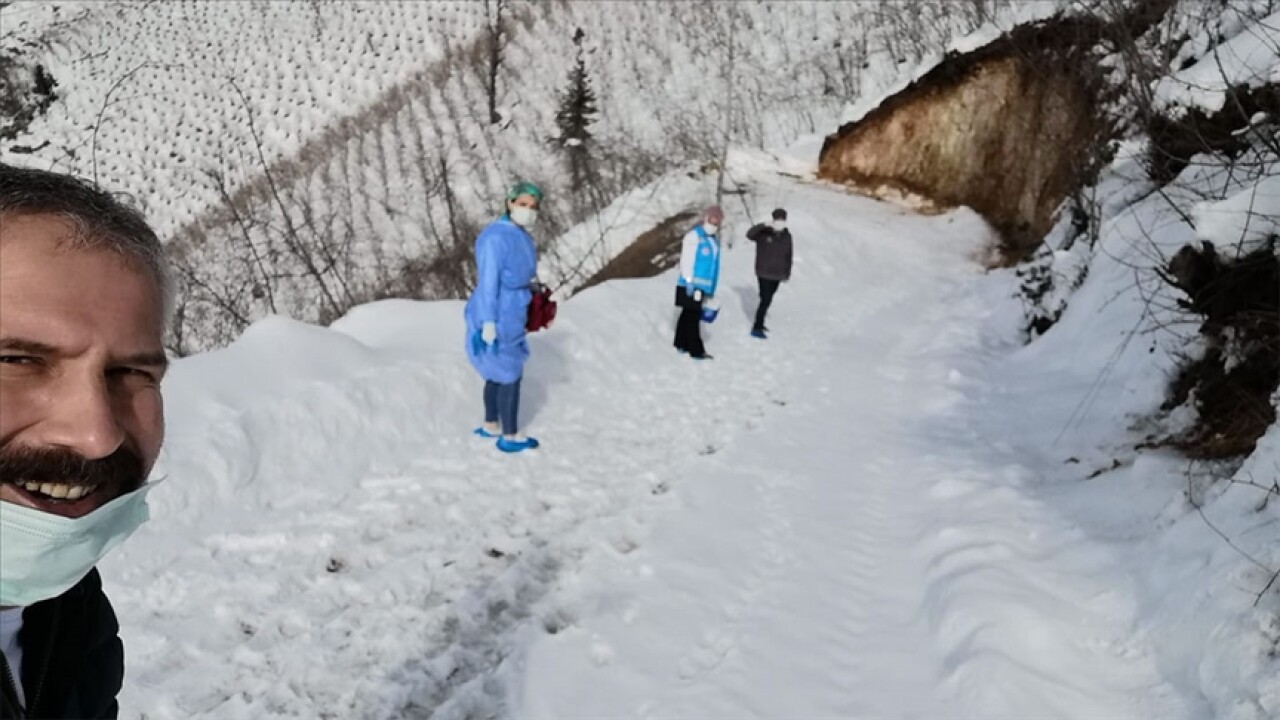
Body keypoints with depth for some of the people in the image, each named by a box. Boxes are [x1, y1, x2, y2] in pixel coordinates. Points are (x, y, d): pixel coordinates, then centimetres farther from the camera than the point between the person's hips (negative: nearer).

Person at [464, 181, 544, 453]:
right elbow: (488, 282, -23)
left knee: (498, 373, 20)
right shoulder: (496, 237, -22)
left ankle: (490, 426, 36)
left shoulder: (521, 236, 7)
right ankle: (510, 437, 16)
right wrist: (489, 323, -23)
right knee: (510, 375, 2)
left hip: (509, 318, 9)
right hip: (498, 320, -9)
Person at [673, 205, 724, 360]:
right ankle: (696, 351, -4)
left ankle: (682, 344, 25)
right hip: (691, 285, -8)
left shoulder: (714, 239, 15)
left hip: (703, 285, 8)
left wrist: (711, 288, 19)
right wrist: (689, 281, -20)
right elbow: (686, 260, -16)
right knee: (693, 316, -6)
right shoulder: (694, 235, -11)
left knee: (688, 315, 16)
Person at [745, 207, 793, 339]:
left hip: (777, 275, 6)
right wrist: (764, 225, -45)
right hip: (764, 273, -6)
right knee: (765, 300, -10)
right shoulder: (764, 233, -12)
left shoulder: (786, 235, 3)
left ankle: (760, 323, 31)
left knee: (768, 300, 16)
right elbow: (749, 234, -32)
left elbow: (788, 256, 11)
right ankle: (756, 328, -2)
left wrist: (787, 273, 12)